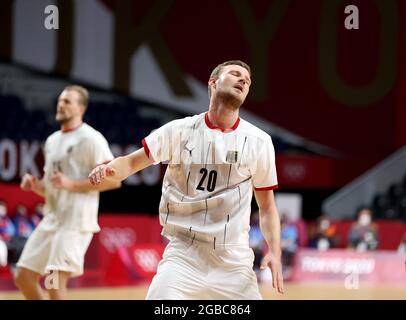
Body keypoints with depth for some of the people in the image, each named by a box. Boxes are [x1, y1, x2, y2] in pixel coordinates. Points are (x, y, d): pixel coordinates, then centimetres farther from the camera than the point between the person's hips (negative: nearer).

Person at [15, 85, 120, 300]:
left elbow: (113, 179, -14)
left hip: (75, 221, -9)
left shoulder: (90, 138, -7)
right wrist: (35, 185, 3)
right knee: (23, 276, 6)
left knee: (55, 283, -14)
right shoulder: (52, 140, 18)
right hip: (51, 219, 9)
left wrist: (72, 184, -19)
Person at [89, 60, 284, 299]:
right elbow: (132, 163, 4)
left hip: (234, 261, 2)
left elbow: (267, 206, 10)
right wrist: (109, 170, -19)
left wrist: (275, 252, -3)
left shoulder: (259, 141, 4)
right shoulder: (179, 131, 1)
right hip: (183, 255, -1)